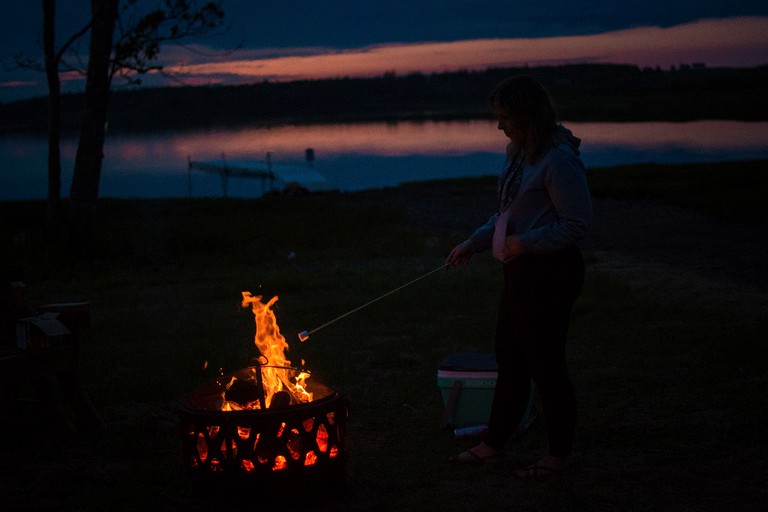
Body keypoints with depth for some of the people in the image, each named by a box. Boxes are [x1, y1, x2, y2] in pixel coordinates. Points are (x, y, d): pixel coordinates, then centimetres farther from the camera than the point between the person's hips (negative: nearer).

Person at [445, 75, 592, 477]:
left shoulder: (559, 160, -20)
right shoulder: (519, 154, 10)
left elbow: (577, 225, -21)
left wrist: (525, 243, -21)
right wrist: (473, 244, 13)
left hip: (549, 274, -10)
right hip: (521, 271, 10)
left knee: (545, 364, 2)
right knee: (510, 361, 18)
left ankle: (560, 454, 18)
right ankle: (493, 445, 30)